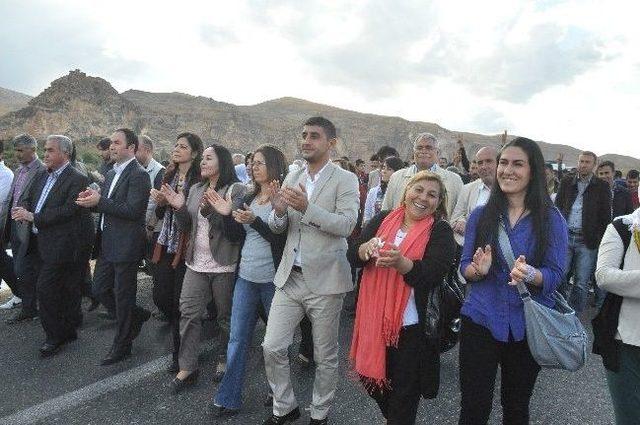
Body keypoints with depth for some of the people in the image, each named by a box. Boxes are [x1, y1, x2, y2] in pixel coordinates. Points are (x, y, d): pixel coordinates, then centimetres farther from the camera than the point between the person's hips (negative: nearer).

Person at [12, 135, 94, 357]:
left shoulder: (77, 179, -13)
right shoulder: (42, 176, 14)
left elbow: (68, 211, -21)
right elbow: (28, 200, 20)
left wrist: (33, 217, -18)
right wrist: (23, 210, -3)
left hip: (60, 245, -8)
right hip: (40, 243, 8)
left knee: (46, 289, -7)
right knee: (60, 291, 16)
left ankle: (55, 336, 9)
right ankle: (69, 331, 30)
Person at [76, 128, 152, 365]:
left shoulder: (139, 175, -14)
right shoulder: (111, 174, 14)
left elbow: (132, 210, -23)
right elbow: (106, 207, 14)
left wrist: (99, 201, -21)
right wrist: (91, 200, -7)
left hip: (126, 246, -9)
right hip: (107, 245, 9)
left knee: (123, 296, 4)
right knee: (100, 290, 15)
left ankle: (122, 346, 21)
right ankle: (138, 317, 35)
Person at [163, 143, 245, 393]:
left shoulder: (236, 190, -8)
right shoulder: (195, 190, 10)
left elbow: (236, 232, -14)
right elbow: (186, 228, 10)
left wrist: (225, 213, -32)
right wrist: (179, 207, -7)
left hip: (224, 265, -5)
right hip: (196, 263, 5)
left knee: (226, 316, 9)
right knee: (188, 312, 4)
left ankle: (224, 360, 29)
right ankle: (187, 367, 15)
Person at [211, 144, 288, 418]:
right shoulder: (249, 197, 11)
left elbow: (282, 239, -13)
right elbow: (239, 236, 10)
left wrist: (254, 221, -22)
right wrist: (231, 215, -6)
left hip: (272, 278, -5)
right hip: (246, 275, 6)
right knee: (237, 338, 8)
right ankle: (228, 398, 19)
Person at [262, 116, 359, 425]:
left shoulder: (345, 180, -6)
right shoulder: (292, 178, 10)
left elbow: (346, 225, -19)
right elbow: (277, 228, 10)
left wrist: (307, 207, -30)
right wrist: (279, 211, -14)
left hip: (324, 280, -4)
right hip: (290, 276, 5)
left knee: (325, 356, 10)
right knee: (272, 348, 7)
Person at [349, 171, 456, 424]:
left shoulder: (441, 232, -5)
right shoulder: (382, 220, 4)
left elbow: (432, 274, -19)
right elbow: (352, 256, -4)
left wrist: (400, 262, -37)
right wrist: (368, 248, -26)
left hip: (412, 325, -4)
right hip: (375, 319, 4)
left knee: (404, 391, 9)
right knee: (372, 377, 18)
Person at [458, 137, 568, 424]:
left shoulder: (552, 219, -5)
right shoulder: (481, 215, 0)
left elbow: (555, 275, -8)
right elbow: (464, 268, 1)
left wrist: (530, 274, -29)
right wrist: (478, 270, -22)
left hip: (528, 327, 0)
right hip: (480, 321, 0)